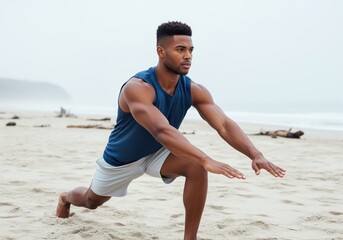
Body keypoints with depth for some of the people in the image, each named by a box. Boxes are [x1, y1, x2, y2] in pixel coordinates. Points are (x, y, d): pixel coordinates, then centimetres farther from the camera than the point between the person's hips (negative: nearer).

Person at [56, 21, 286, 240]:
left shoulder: (194, 90, -22)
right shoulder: (137, 87, -39)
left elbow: (224, 124, -31)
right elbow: (161, 130, -54)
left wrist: (256, 155, -48)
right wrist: (207, 160, -64)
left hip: (158, 153, 3)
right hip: (122, 157, -3)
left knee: (196, 167, -28)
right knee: (92, 201, 21)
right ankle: (66, 198, 60)